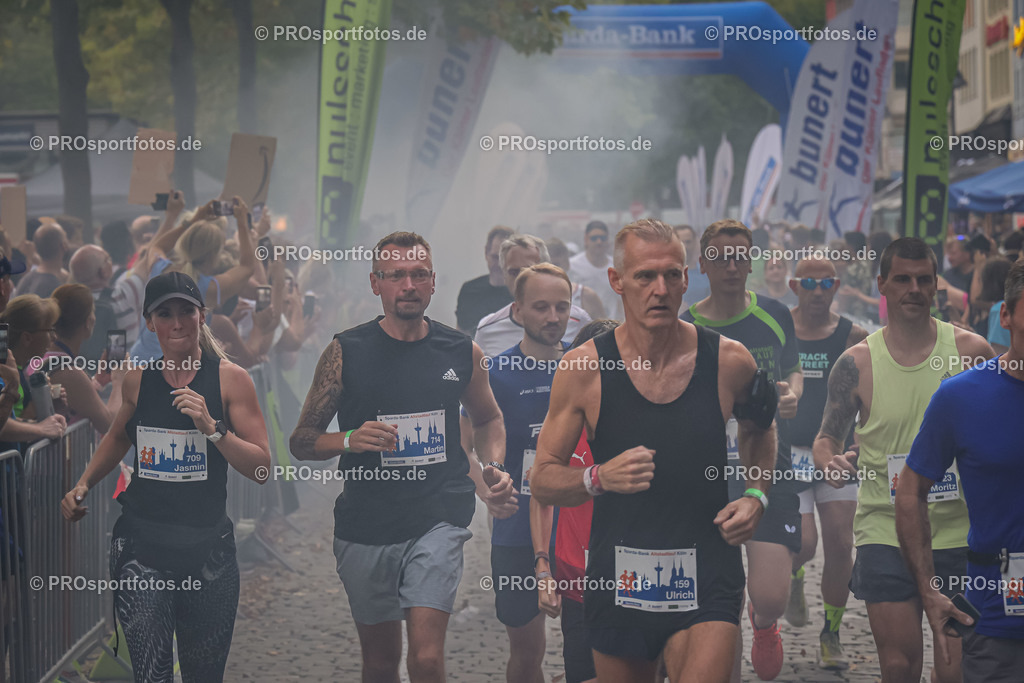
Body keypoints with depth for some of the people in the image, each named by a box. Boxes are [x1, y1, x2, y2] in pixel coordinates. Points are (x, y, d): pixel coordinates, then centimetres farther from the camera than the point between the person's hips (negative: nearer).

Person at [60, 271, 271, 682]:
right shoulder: (138, 380, 5)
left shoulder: (230, 379, -3)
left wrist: (212, 427, -20)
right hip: (141, 544, 1)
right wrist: (83, 486, 14)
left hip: (207, 548, -1)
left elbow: (261, 469, -8)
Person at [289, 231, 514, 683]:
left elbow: (487, 419, 24)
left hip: (438, 520, 0)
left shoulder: (462, 353, 4)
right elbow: (301, 442, 2)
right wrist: (349, 441, -18)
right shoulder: (346, 353, -2)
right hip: (366, 523, 0)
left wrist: (493, 467, 5)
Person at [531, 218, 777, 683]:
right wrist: (598, 478, -19)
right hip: (618, 575, 1)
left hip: (706, 579, -1)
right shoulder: (583, 369, -4)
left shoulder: (729, 362, -2)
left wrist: (755, 496, 4)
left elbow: (760, 430, 21)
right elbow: (542, 481, 1)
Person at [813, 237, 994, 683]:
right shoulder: (857, 362, 1)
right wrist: (830, 461, -16)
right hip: (885, 530, 0)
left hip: (957, 528, 0)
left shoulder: (971, 351, 1)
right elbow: (827, 437, 7)